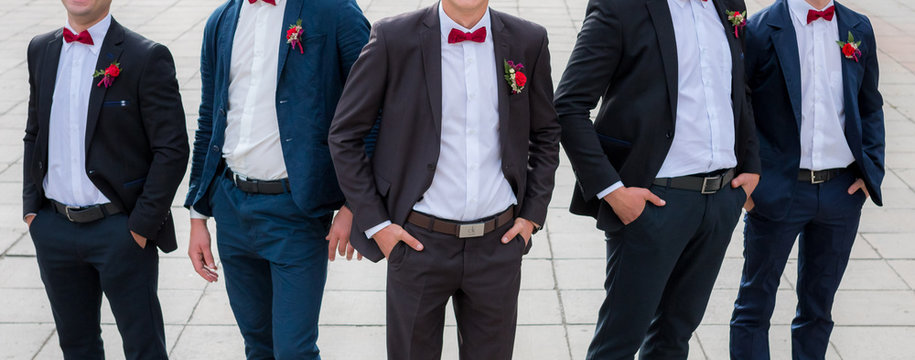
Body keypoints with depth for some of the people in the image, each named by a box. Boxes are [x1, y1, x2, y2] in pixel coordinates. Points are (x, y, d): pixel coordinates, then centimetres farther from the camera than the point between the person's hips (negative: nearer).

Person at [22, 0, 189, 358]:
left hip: (120, 230, -5)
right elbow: (34, 136, 16)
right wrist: (31, 207, 8)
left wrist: (142, 225, -14)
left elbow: (172, 150, -12)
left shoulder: (147, 58, -11)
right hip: (54, 230, 5)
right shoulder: (41, 50, 8)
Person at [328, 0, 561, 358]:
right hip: (419, 243, -2)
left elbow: (546, 134, 14)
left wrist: (533, 214, 7)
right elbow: (344, 135, -2)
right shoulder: (393, 38, -9)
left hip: (499, 244, 2)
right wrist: (374, 222, -5)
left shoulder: (528, 42, 0)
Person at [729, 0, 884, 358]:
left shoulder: (859, 29, 7)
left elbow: (871, 108, 14)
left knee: (818, 305, 15)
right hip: (777, 190, -4)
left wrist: (872, 170, 3)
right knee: (755, 303, 7)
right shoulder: (759, 30, -8)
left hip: (843, 191, 4)